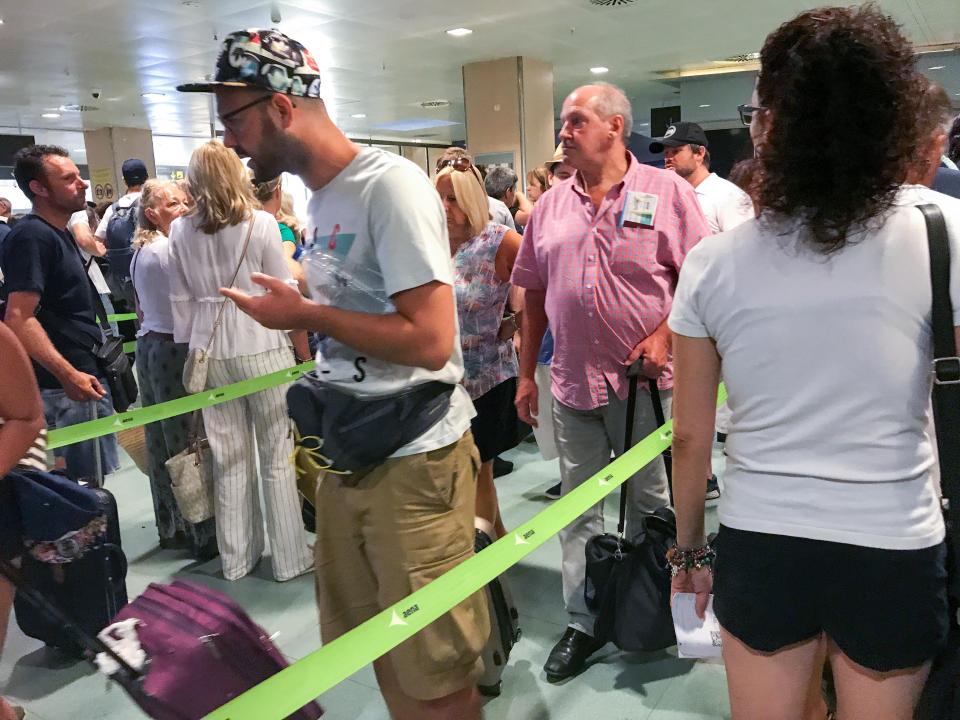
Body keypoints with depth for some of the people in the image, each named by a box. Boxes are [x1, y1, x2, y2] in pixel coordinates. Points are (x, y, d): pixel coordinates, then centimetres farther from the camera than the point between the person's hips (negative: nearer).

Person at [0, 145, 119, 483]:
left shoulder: (58, 233, 15)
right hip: (68, 386, -10)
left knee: (83, 483, 18)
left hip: (84, 374, 10)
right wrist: (67, 374, -31)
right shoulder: (32, 236, -16)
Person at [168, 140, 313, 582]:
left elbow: (181, 299, 8)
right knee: (277, 454, 5)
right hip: (261, 346, -3)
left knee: (229, 456, 12)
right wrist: (303, 347, 5)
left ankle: (236, 557, 24)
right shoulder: (260, 223, -6)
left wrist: (190, 347, 17)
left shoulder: (181, 230, 4)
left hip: (210, 349, 4)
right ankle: (289, 556, 15)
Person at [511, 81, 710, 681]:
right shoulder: (552, 205, 10)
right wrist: (526, 374, 11)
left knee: (651, 505, 10)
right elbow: (534, 293, 12)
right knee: (578, 509, 11)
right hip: (573, 383, 4)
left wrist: (664, 336, -16)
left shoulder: (666, 191, -2)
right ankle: (583, 623, 26)